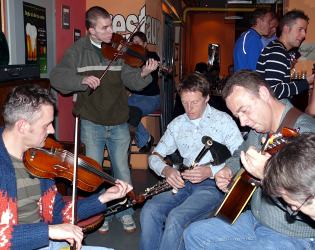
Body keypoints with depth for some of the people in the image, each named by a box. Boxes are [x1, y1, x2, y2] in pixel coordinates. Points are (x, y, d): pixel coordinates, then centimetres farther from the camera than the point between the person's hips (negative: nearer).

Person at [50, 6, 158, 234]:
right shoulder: (79, 50, -2)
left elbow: (130, 80, -5)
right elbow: (57, 77, -8)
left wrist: (143, 74, -27)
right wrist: (82, 79, -25)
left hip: (119, 123, 1)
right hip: (92, 123, 0)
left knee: (123, 170, 10)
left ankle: (126, 212, 28)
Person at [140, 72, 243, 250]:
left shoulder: (224, 120, -2)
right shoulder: (177, 124, 14)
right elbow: (155, 156, 15)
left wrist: (211, 171, -23)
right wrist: (165, 169, -8)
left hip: (213, 184, -5)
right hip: (183, 182, 5)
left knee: (176, 218, -29)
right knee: (149, 211, -21)